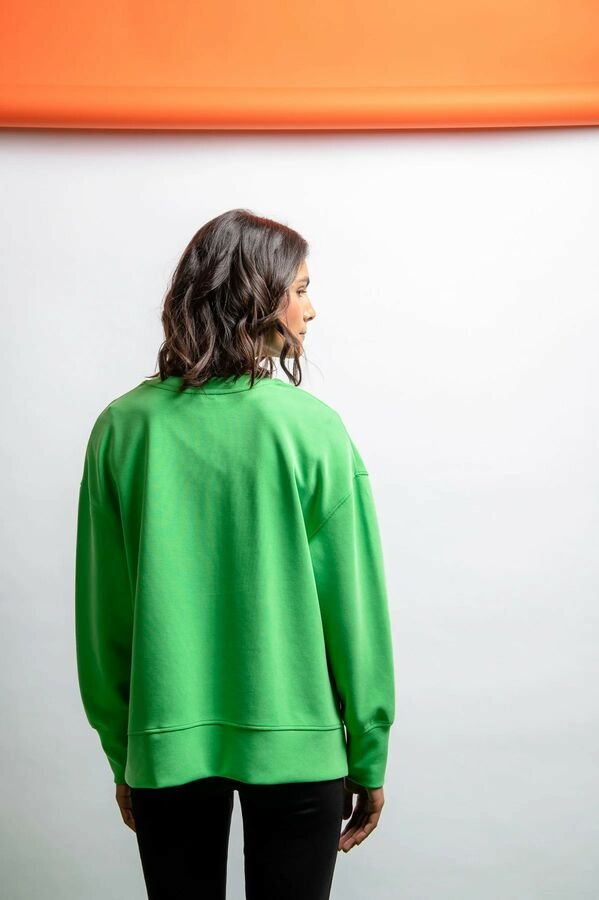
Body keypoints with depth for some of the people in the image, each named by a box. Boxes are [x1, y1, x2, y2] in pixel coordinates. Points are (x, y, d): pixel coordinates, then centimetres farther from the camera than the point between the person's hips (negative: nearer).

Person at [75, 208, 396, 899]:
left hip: (165, 744, 2)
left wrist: (121, 752, 12)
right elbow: (354, 607, -8)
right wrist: (370, 758, 4)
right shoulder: (312, 429, -11)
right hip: (295, 742, -2)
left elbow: (102, 616, 1)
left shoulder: (123, 428, -4)